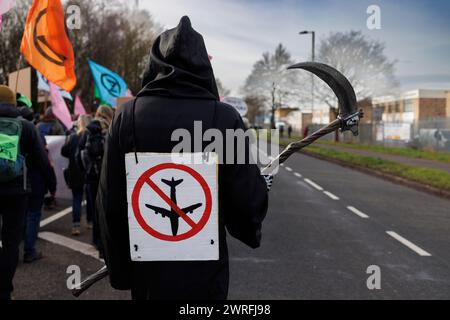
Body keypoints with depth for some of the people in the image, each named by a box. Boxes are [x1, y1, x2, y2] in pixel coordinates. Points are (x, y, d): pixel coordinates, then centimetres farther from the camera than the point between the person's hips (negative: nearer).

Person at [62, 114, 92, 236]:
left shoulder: (73, 137, -6)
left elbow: (64, 152, -2)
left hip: (75, 173, 0)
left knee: (77, 199, 5)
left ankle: (76, 225, -4)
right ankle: (90, 221, 26)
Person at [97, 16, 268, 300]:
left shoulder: (127, 116, -7)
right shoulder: (226, 118, -13)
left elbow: (110, 202, -5)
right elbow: (248, 199, -10)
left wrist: (120, 271, 8)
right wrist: (251, 233, 13)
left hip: (145, 268, 2)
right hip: (204, 268, -1)